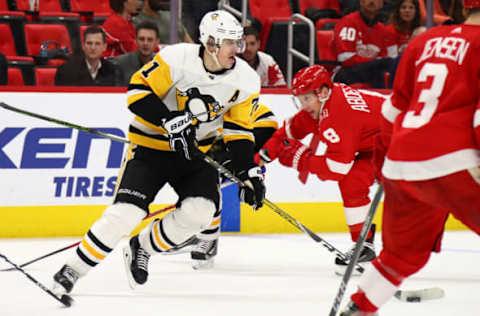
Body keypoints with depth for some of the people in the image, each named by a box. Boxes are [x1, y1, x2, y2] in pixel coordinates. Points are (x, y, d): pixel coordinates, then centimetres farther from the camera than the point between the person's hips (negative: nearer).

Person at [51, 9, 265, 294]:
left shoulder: (246, 80, -6)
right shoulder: (177, 59, -20)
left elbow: (239, 130, 2)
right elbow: (138, 91, -18)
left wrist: (249, 172, -7)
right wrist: (170, 120, -29)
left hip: (198, 151, 4)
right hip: (152, 144, -4)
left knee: (200, 211, -19)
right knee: (126, 212, -19)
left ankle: (143, 248, 7)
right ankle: (74, 269, -3)